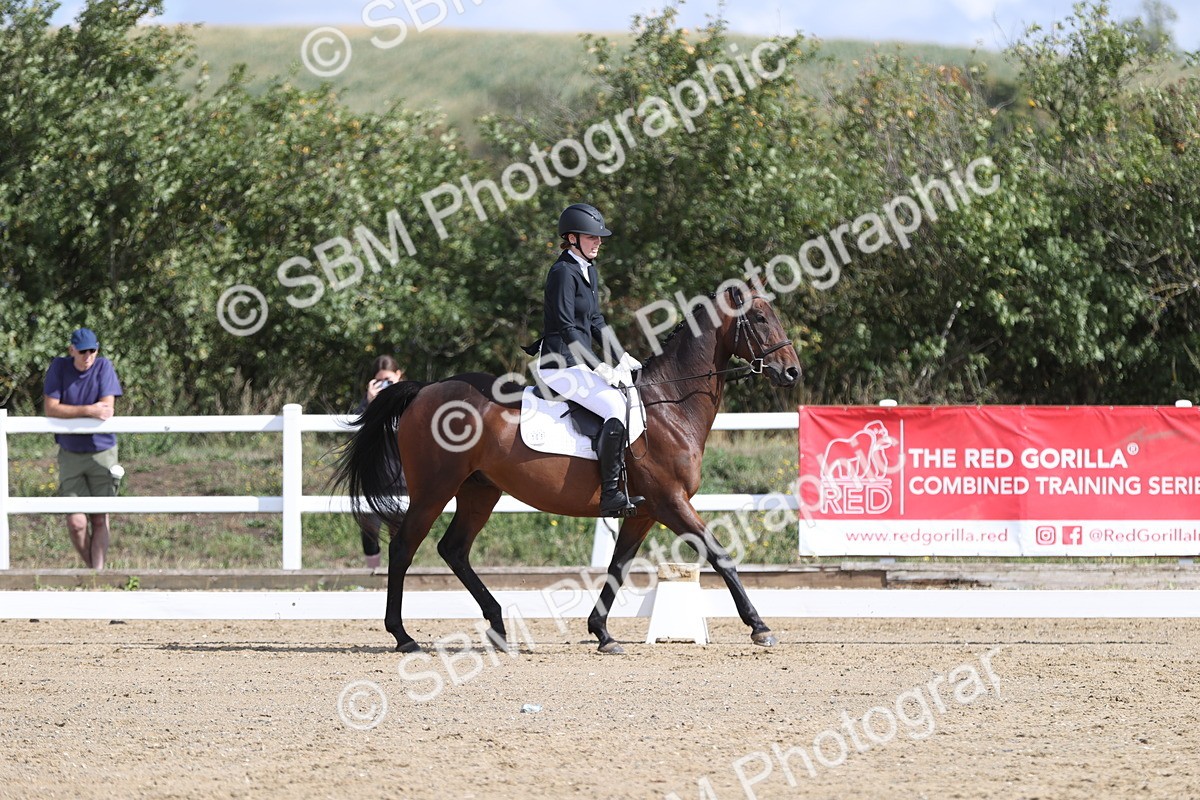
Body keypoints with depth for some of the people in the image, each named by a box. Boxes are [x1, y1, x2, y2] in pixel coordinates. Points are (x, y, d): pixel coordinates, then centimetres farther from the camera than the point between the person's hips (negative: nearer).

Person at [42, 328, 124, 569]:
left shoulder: (103, 367, -6)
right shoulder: (59, 367, -5)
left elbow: (107, 411, -13)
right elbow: (50, 409, -13)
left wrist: (70, 412, -15)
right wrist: (88, 410, -22)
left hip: (102, 452, 0)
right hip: (70, 455, 0)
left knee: (100, 520, 0)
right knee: (76, 522, -6)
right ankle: (91, 567, 16)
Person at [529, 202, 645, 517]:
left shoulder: (589, 272, 16)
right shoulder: (563, 272, -14)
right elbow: (567, 329, -19)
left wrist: (622, 358, 10)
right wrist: (600, 368, -20)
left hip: (579, 363, 10)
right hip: (561, 366, -10)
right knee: (617, 408, -24)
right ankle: (610, 495, -25)